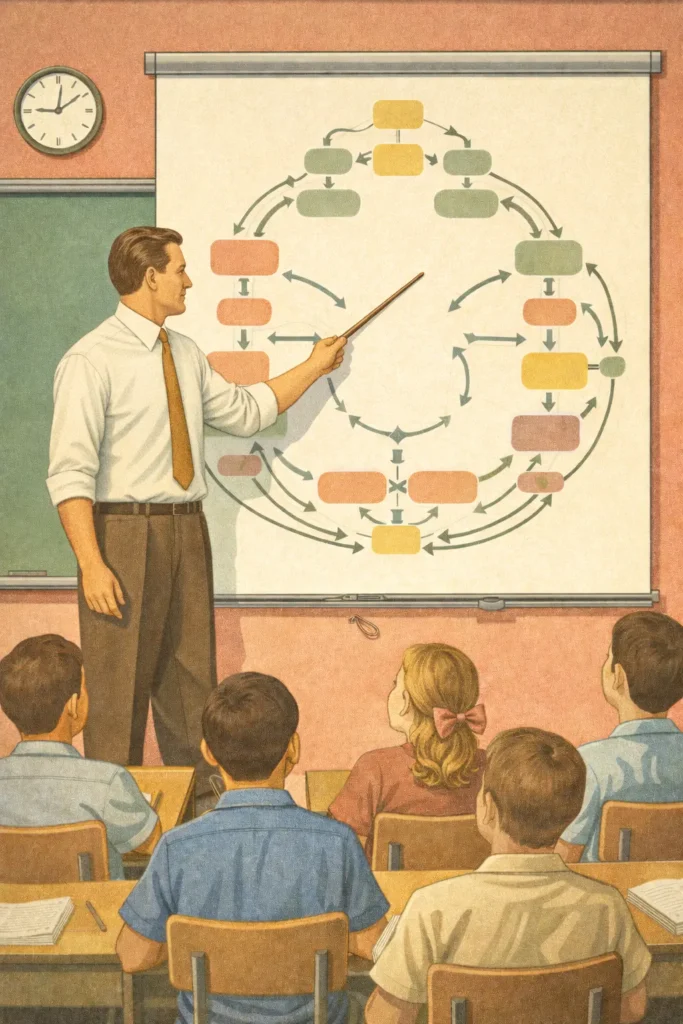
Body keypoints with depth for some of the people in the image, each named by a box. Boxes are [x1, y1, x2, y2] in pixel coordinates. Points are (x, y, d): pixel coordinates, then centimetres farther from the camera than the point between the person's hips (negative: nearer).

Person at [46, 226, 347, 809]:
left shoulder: (185, 354, 12)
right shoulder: (92, 361, -11)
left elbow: (246, 412, 25)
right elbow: (70, 474, -15)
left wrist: (314, 367, 25)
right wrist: (92, 566, -21)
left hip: (187, 527, 7)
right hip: (124, 529, -7)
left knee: (191, 678, 14)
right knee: (120, 683, -1)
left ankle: (202, 803, 26)